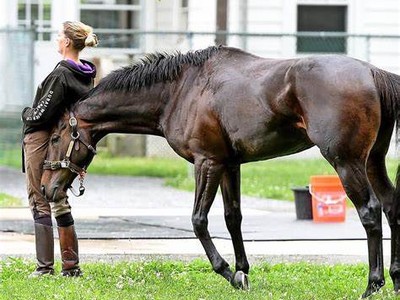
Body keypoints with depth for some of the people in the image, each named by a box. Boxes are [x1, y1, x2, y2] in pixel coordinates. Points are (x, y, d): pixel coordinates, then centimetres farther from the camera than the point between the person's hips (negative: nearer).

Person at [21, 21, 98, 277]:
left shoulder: (60, 75, -20)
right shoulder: (87, 76, 6)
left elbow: (42, 114, -19)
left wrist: (27, 114, 1)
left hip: (41, 140, -8)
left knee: (39, 204, -2)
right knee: (60, 203, 16)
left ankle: (45, 266, -2)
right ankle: (71, 265, 17)